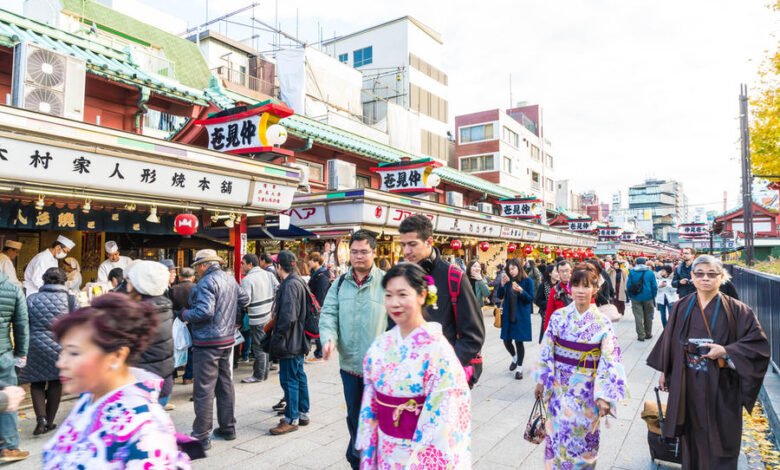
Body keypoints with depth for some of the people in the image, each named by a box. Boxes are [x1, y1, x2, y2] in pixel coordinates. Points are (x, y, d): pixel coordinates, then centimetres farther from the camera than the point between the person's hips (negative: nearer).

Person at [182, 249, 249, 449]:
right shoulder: (230, 279, 8)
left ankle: (201, 436, 6)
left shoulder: (206, 282, -17)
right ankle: (228, 428, 27)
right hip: (227, 339, 9)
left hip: (207, 342, -8)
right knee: (225, 384, 16)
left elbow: (204, 312, -25)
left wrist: (185, 314, -9)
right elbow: (244, 299, 19)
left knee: (204, 390, -1)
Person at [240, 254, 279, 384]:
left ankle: (258, 375, 11)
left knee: (259, 348, 2)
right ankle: (264, 371, 27)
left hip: (257, 319, -7)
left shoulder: (247, 280, -15)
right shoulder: (269, 274, 4)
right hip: (270, 316, 7)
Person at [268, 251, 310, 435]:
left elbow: (288, 316, -25)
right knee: (299, 376, 16)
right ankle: (303, 413, 27)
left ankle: (292, 419, 9)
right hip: (298, 340, 10)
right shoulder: (298, 281, 11)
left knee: (289, 379, 0)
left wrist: (278, 337, -15)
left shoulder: (290, 285, -19)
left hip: (289, 341, -10)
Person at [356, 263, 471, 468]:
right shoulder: (380, 345, -4)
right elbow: (370, 402, 3)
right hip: (385, 452, 4)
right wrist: (367, 452, 3)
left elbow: (441, 419, -18)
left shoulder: (438, 350, -19)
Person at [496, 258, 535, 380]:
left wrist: (521, 291, -24)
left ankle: (519, 369, 16)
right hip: (508, 316, 4)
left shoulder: (528, 281, -6)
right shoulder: (508, 281, 4)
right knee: (506, 341, 7)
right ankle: (514, 358, 38)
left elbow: (531, 299, -8)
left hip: (521, 316, -4)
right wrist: (502, 284, -15)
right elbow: (500, 296, 0)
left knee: (519, 341, 0)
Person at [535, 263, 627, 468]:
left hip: (587, 390, -1)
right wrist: (541, 381, 2)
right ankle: (557, 465, 32)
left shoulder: (602, 323, -10)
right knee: (559, 434, 11)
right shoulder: (558, 317, -6)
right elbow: (547, 352, -1)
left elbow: (609, 361, -10)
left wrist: (604, 396, -14)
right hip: (560, 387, 1)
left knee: (582, 437, 13)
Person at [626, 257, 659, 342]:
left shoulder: (631, 272, -3)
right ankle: (648, 334, 23)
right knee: (648, 317, 14)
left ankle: (641, 335, -1)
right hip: (648, 297, 1)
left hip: (636, 298, -1)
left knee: (638, 317, 1)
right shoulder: (650, 272, -3)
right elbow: (654, 286, -4)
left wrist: (630, 296, 7)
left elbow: (628, 285, -3)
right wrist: (653, 296, 7)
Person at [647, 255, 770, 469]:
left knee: (720, 439, 9)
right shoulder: (681, 308, 0)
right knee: (693, 434, 15)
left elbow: (758, 341, -7)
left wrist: (726, 350, -19)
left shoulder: (736, 310, -6)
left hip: (721, 385, -2)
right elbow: (669, 341, 8)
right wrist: (664, 371, 11)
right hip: (688, 383, 2)